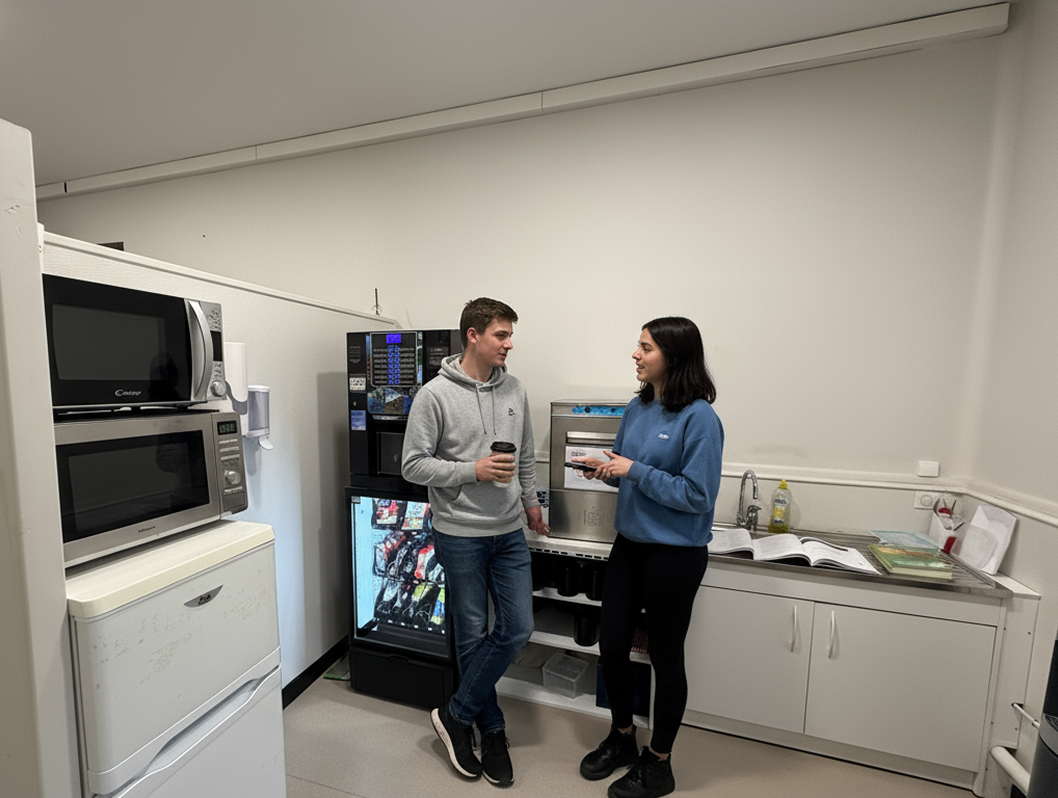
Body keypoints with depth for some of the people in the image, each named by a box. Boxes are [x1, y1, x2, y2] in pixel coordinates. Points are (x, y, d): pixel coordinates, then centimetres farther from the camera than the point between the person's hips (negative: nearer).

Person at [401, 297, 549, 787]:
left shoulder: (514, 390, 5)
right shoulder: (435, 394, -11)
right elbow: (413, 465, -10)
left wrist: (530, 502, 17)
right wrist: (473, 471, -19)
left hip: (510, 532, 5)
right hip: (460, 534, -4)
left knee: (517, 628, 6)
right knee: (473, 635, 12)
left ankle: (457, 714, 30)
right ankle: (491, 729, 38)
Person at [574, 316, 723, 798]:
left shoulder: (699, 418, -17)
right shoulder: (636, 408, 5)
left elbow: (697, 494, -19)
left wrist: (634, 470, -21)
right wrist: (604, 469, -6)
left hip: (675, 553, -6)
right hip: (629, 542, 7)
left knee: (665, 657, 14)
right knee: (611, 643, 16)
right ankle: (621, 737, 45)